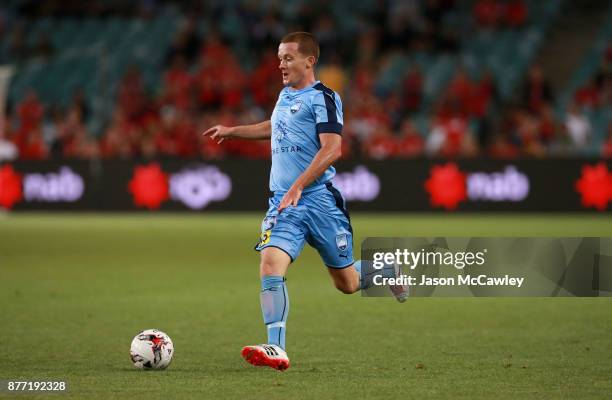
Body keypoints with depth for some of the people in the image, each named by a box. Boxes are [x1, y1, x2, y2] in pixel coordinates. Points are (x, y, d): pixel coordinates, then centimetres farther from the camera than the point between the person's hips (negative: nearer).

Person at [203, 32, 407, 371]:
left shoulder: (322, 97, -8)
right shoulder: (285, 94, 16)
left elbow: (332, 149, -19)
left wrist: (297, 187, -27)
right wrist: (233, 131, 39)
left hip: (319, 199, -6)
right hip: (283, 203, 6)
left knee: (347, 283, 6)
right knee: (270, 264, -19)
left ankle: (388, 270, 39)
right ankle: (276, 350, -24)